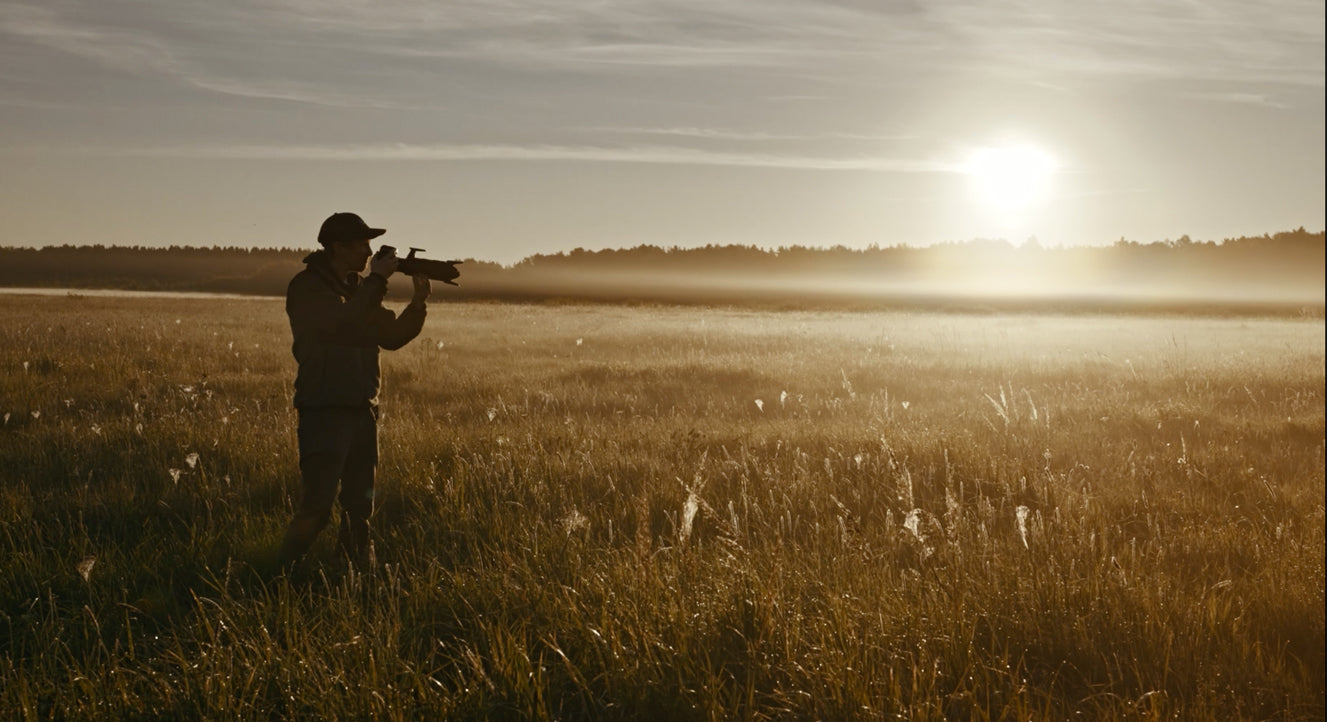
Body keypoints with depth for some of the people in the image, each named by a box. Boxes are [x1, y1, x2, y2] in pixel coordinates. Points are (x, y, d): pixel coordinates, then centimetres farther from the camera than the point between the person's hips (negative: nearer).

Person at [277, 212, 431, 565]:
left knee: (360, 506, 11)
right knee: (316, 507, -12)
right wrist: (377, 280, -16)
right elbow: (341, 324, -24)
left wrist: (418, 302, 0)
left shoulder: (358, 287, 16)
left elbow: (391, 336, 15)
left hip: (362, 410, 7)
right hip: (324, 412, -7)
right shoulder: (307, 287, -7)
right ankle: (282, 572, -1)